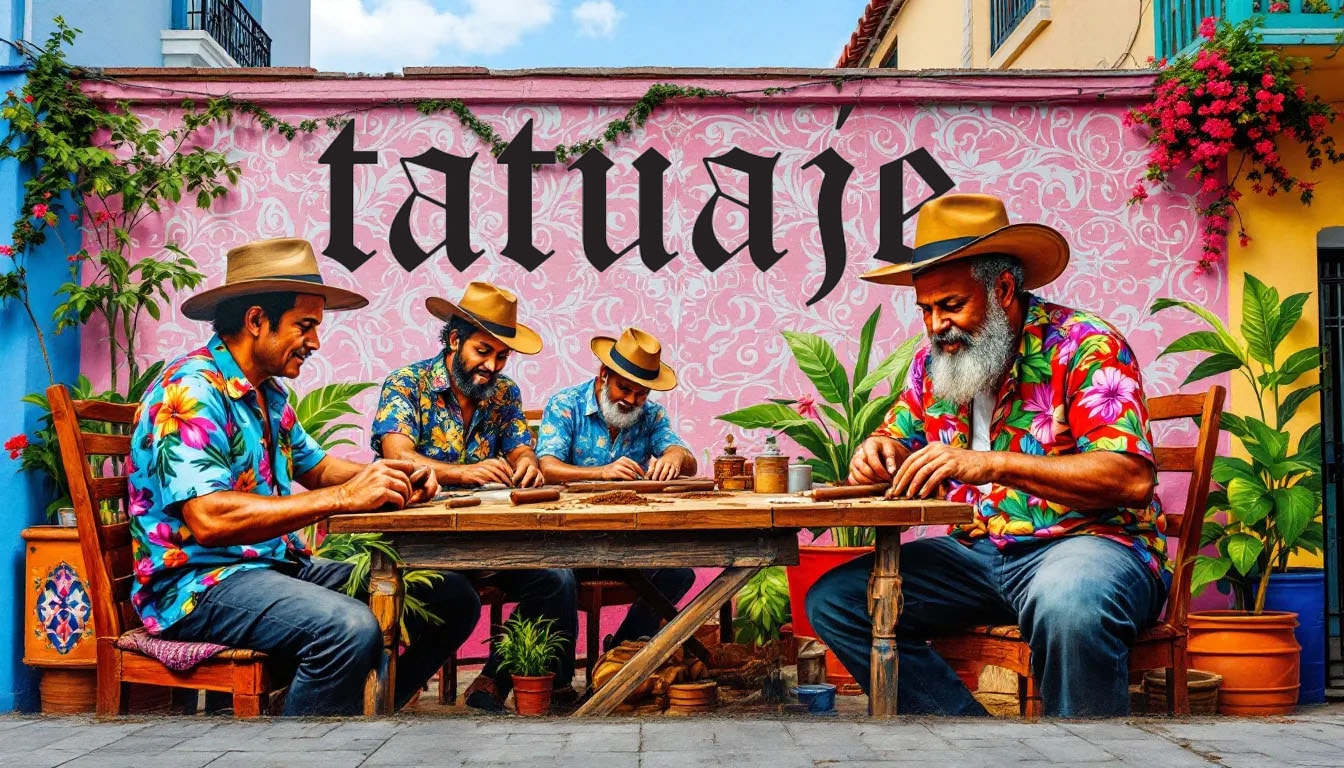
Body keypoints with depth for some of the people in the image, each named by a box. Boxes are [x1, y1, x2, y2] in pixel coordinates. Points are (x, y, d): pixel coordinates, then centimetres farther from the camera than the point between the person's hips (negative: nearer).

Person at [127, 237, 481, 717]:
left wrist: (393, 479, 1)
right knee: (349, 628, -37)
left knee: (452, 598, 1)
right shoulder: (191, 390, -16)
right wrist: (343, 498, -27)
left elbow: (316, 466, 23)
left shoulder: (268, 394, 14)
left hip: (277, 565, 10)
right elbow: (209, 520, -27)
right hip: (200, 585, -9)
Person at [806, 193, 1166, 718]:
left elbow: (1131, 477, -21)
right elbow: (899, 440, 22)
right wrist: (878, 454, -5)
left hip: (1085, 540, -7)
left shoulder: (1083, 346, -10)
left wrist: (990, 464, -28)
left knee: (1068, 605, -42)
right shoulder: (934, 363, 10)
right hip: (977, 552, 7)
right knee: (832, 600, -9)